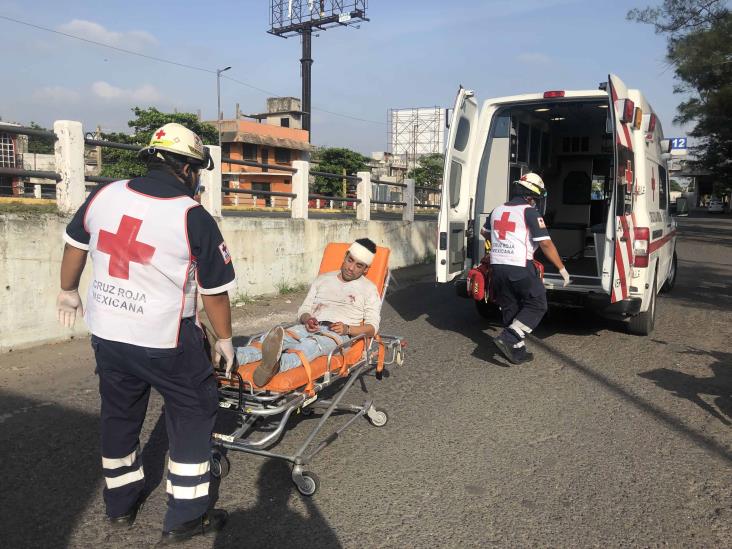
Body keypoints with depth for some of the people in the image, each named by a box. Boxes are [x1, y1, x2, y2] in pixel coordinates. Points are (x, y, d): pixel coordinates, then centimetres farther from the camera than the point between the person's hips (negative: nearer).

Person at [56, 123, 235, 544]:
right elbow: (215, 293, -9)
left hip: (106, 333, 6)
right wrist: (225, 341, 5)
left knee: (119, 414, 22)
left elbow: (75, 245, 14)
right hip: (164, 341, -5)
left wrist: (69, 293, 31)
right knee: (194, 414, 11)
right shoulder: (194, 219, -15)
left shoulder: (104, 195, 0)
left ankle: (121, 504, 38)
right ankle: (185, 517, 17)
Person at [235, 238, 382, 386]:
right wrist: (307, 319, -3)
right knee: (274, 340, -28)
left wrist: (347, 329, -12)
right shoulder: (323, 279, 25)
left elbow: (372, 328, 6)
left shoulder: (368, 289, 14)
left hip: (338, 334, -4)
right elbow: (303, 310, 22)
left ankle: (276, 365, -71)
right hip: (309, 328, 4)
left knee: (311, 344, -40)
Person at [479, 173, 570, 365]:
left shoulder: (498, 210, 14)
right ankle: (509, 338, -7)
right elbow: (545, 243, -11)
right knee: (537, 305, 6)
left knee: (510, 309, 15)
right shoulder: (529, 212, -6)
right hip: (520, 268, -7)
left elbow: (484, 232, 33)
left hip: (497, 267, 7)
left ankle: (517, 352, 18)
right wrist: (562, 269, -3)